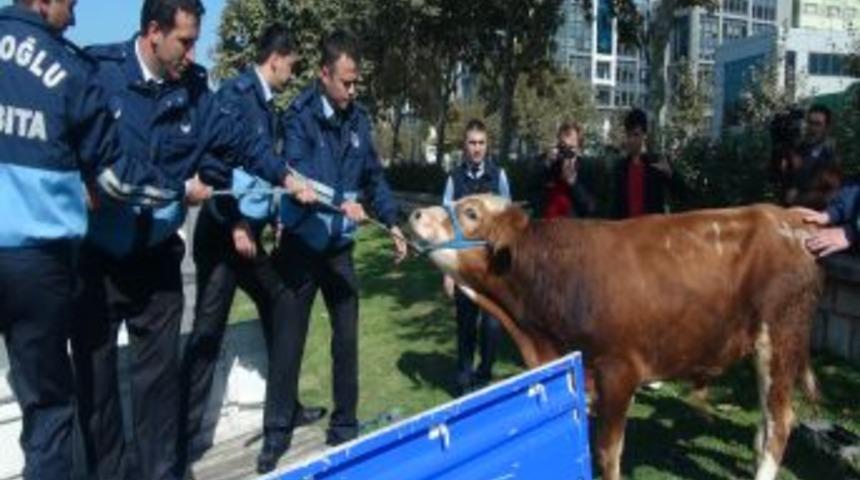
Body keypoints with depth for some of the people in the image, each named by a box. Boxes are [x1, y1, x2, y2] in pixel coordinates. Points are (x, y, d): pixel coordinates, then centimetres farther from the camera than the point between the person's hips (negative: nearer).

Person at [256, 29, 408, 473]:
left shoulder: (359, 118, 3)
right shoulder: (300, 115, -11)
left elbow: (374, 176, 11)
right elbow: (298, 174, -25)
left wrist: (392, 223, 3)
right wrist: (340, 203, -35)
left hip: (340, 246, 4)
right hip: (301, 244, -4)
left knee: (347, 338, 9)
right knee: (287, 341, 3)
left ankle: (344, 425, 24)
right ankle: (276, 432, 17)